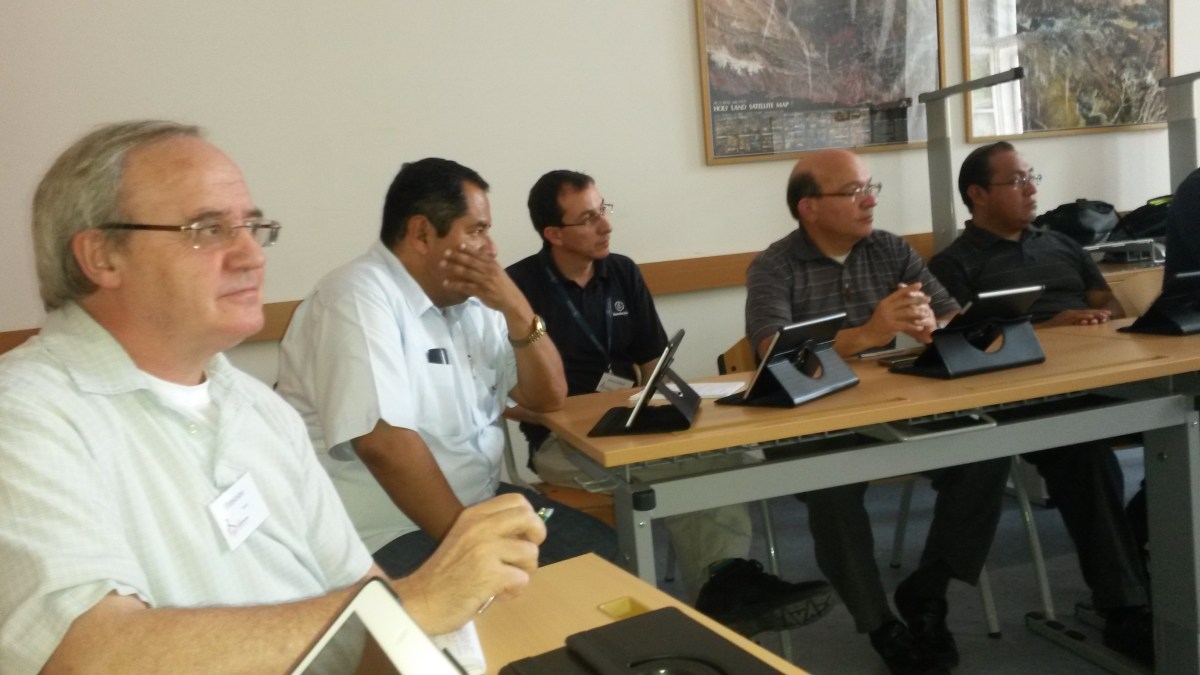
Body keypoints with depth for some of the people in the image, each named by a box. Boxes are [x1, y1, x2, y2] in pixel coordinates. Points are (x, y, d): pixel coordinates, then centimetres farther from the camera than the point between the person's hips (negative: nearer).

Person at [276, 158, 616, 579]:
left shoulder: (468, 300, 8)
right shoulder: (358, 298, -17)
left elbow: (547, 397, 8)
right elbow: (384, 442, -27)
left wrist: (516, 309, -7)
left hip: (481, 504, 8)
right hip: (391, 534, -8)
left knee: (601, 550, -2)